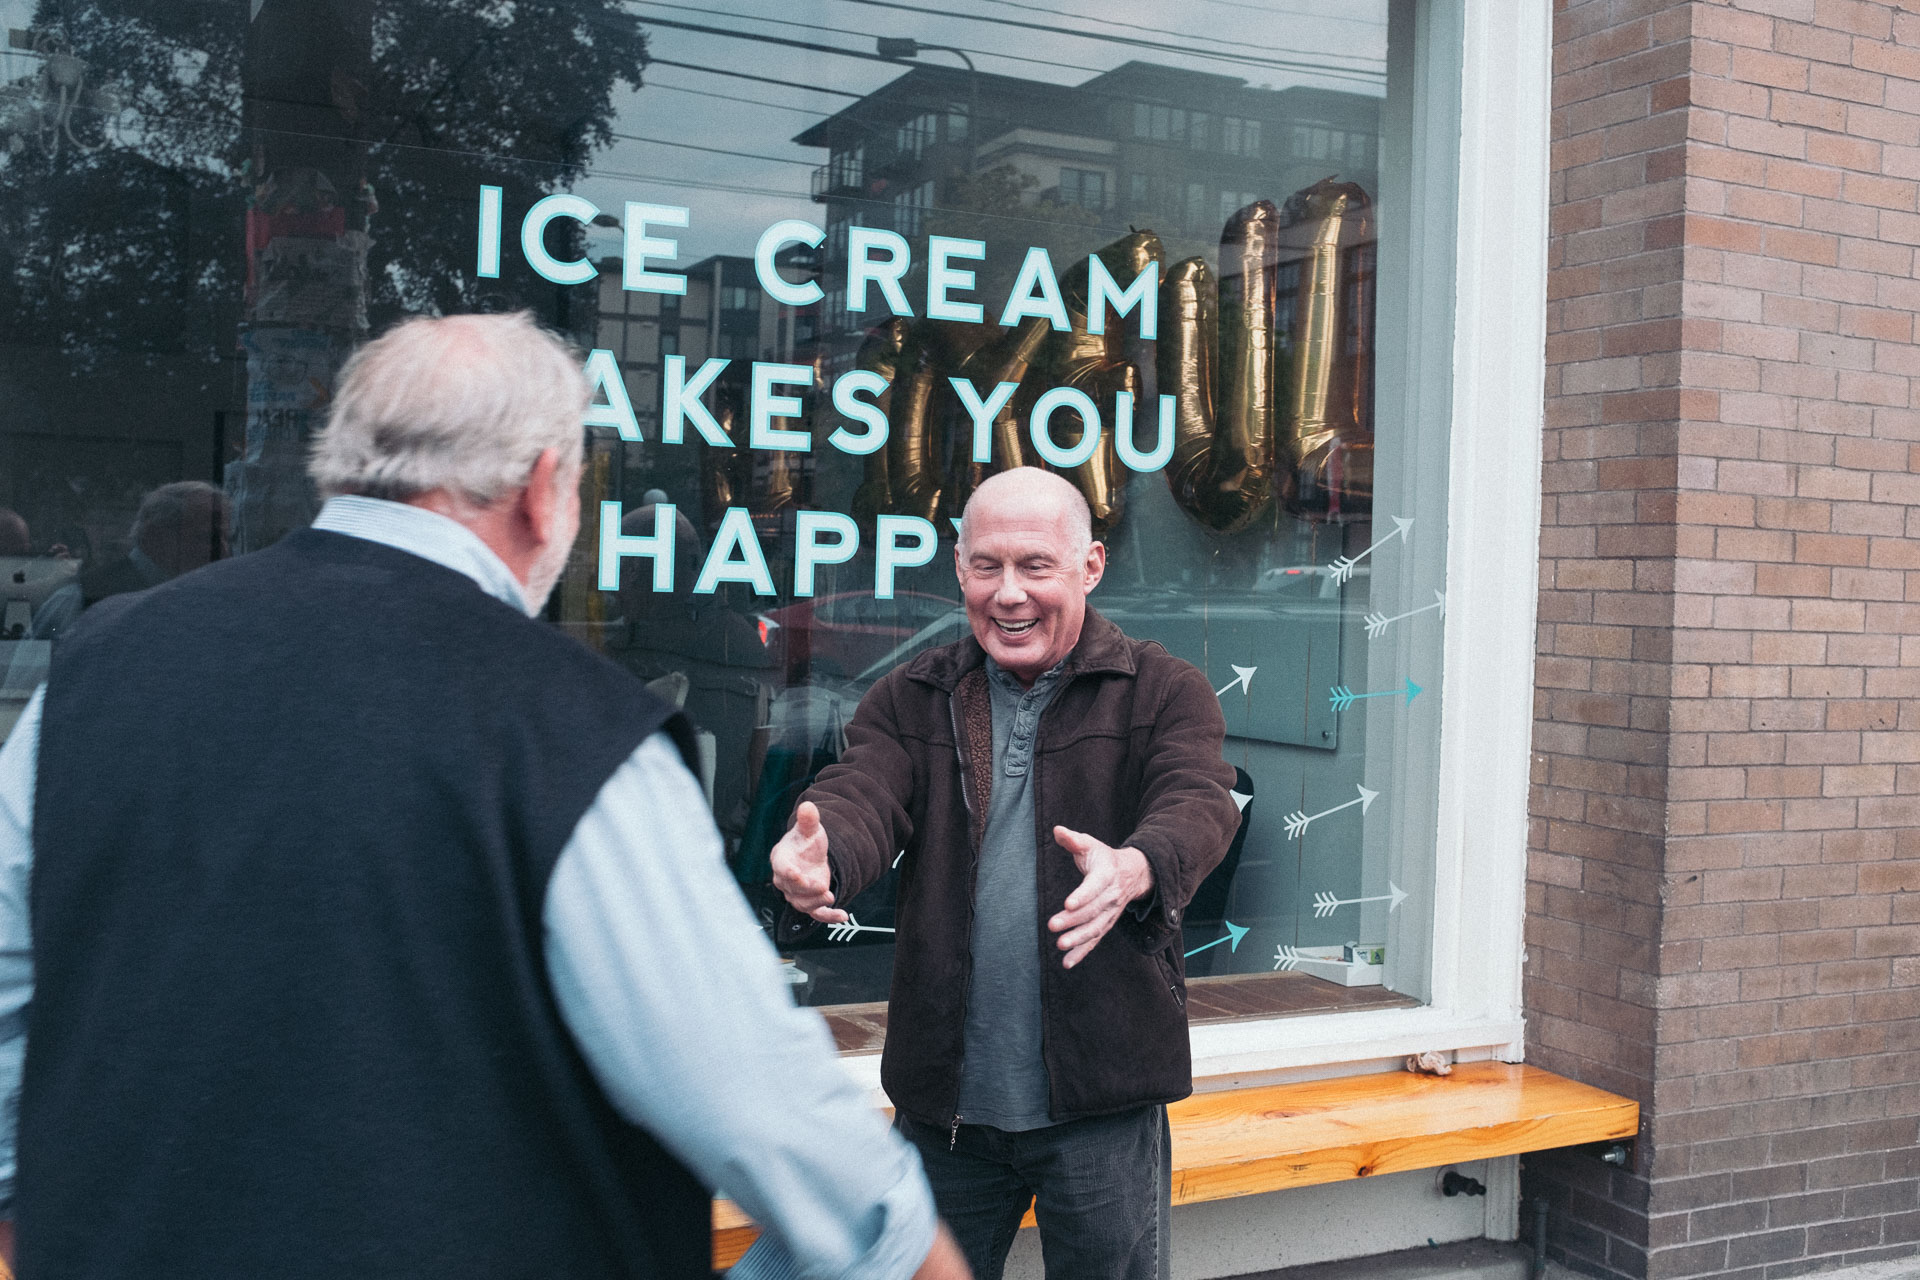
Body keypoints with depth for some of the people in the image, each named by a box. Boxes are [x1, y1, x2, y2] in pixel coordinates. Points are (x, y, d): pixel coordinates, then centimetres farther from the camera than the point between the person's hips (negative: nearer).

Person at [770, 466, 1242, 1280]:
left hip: (1100, 1095, -2)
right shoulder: (909, 702, 6)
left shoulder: (1162, 692, -2)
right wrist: (815, 854, -37)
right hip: (941, 1096, 3)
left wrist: (1131, 870, -43)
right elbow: (861, 793, -11)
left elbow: (1198, 801, -19)